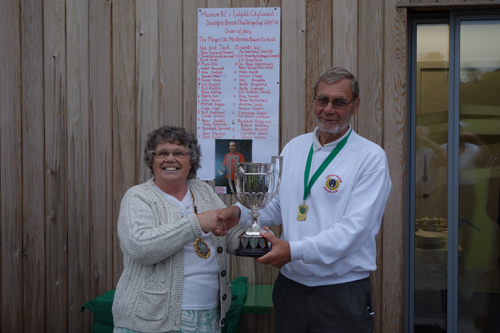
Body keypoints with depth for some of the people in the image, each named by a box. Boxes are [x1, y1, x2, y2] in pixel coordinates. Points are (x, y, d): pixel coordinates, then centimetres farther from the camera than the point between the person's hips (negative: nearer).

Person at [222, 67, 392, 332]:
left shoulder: (371, 157, -9)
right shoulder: (293, 148, 8)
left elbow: (355, 227, -18)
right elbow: (276, 206, 14)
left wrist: (295, 250, -25)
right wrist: (240, 213, -5)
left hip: (342, 293, -4)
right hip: (290, 286, 5)